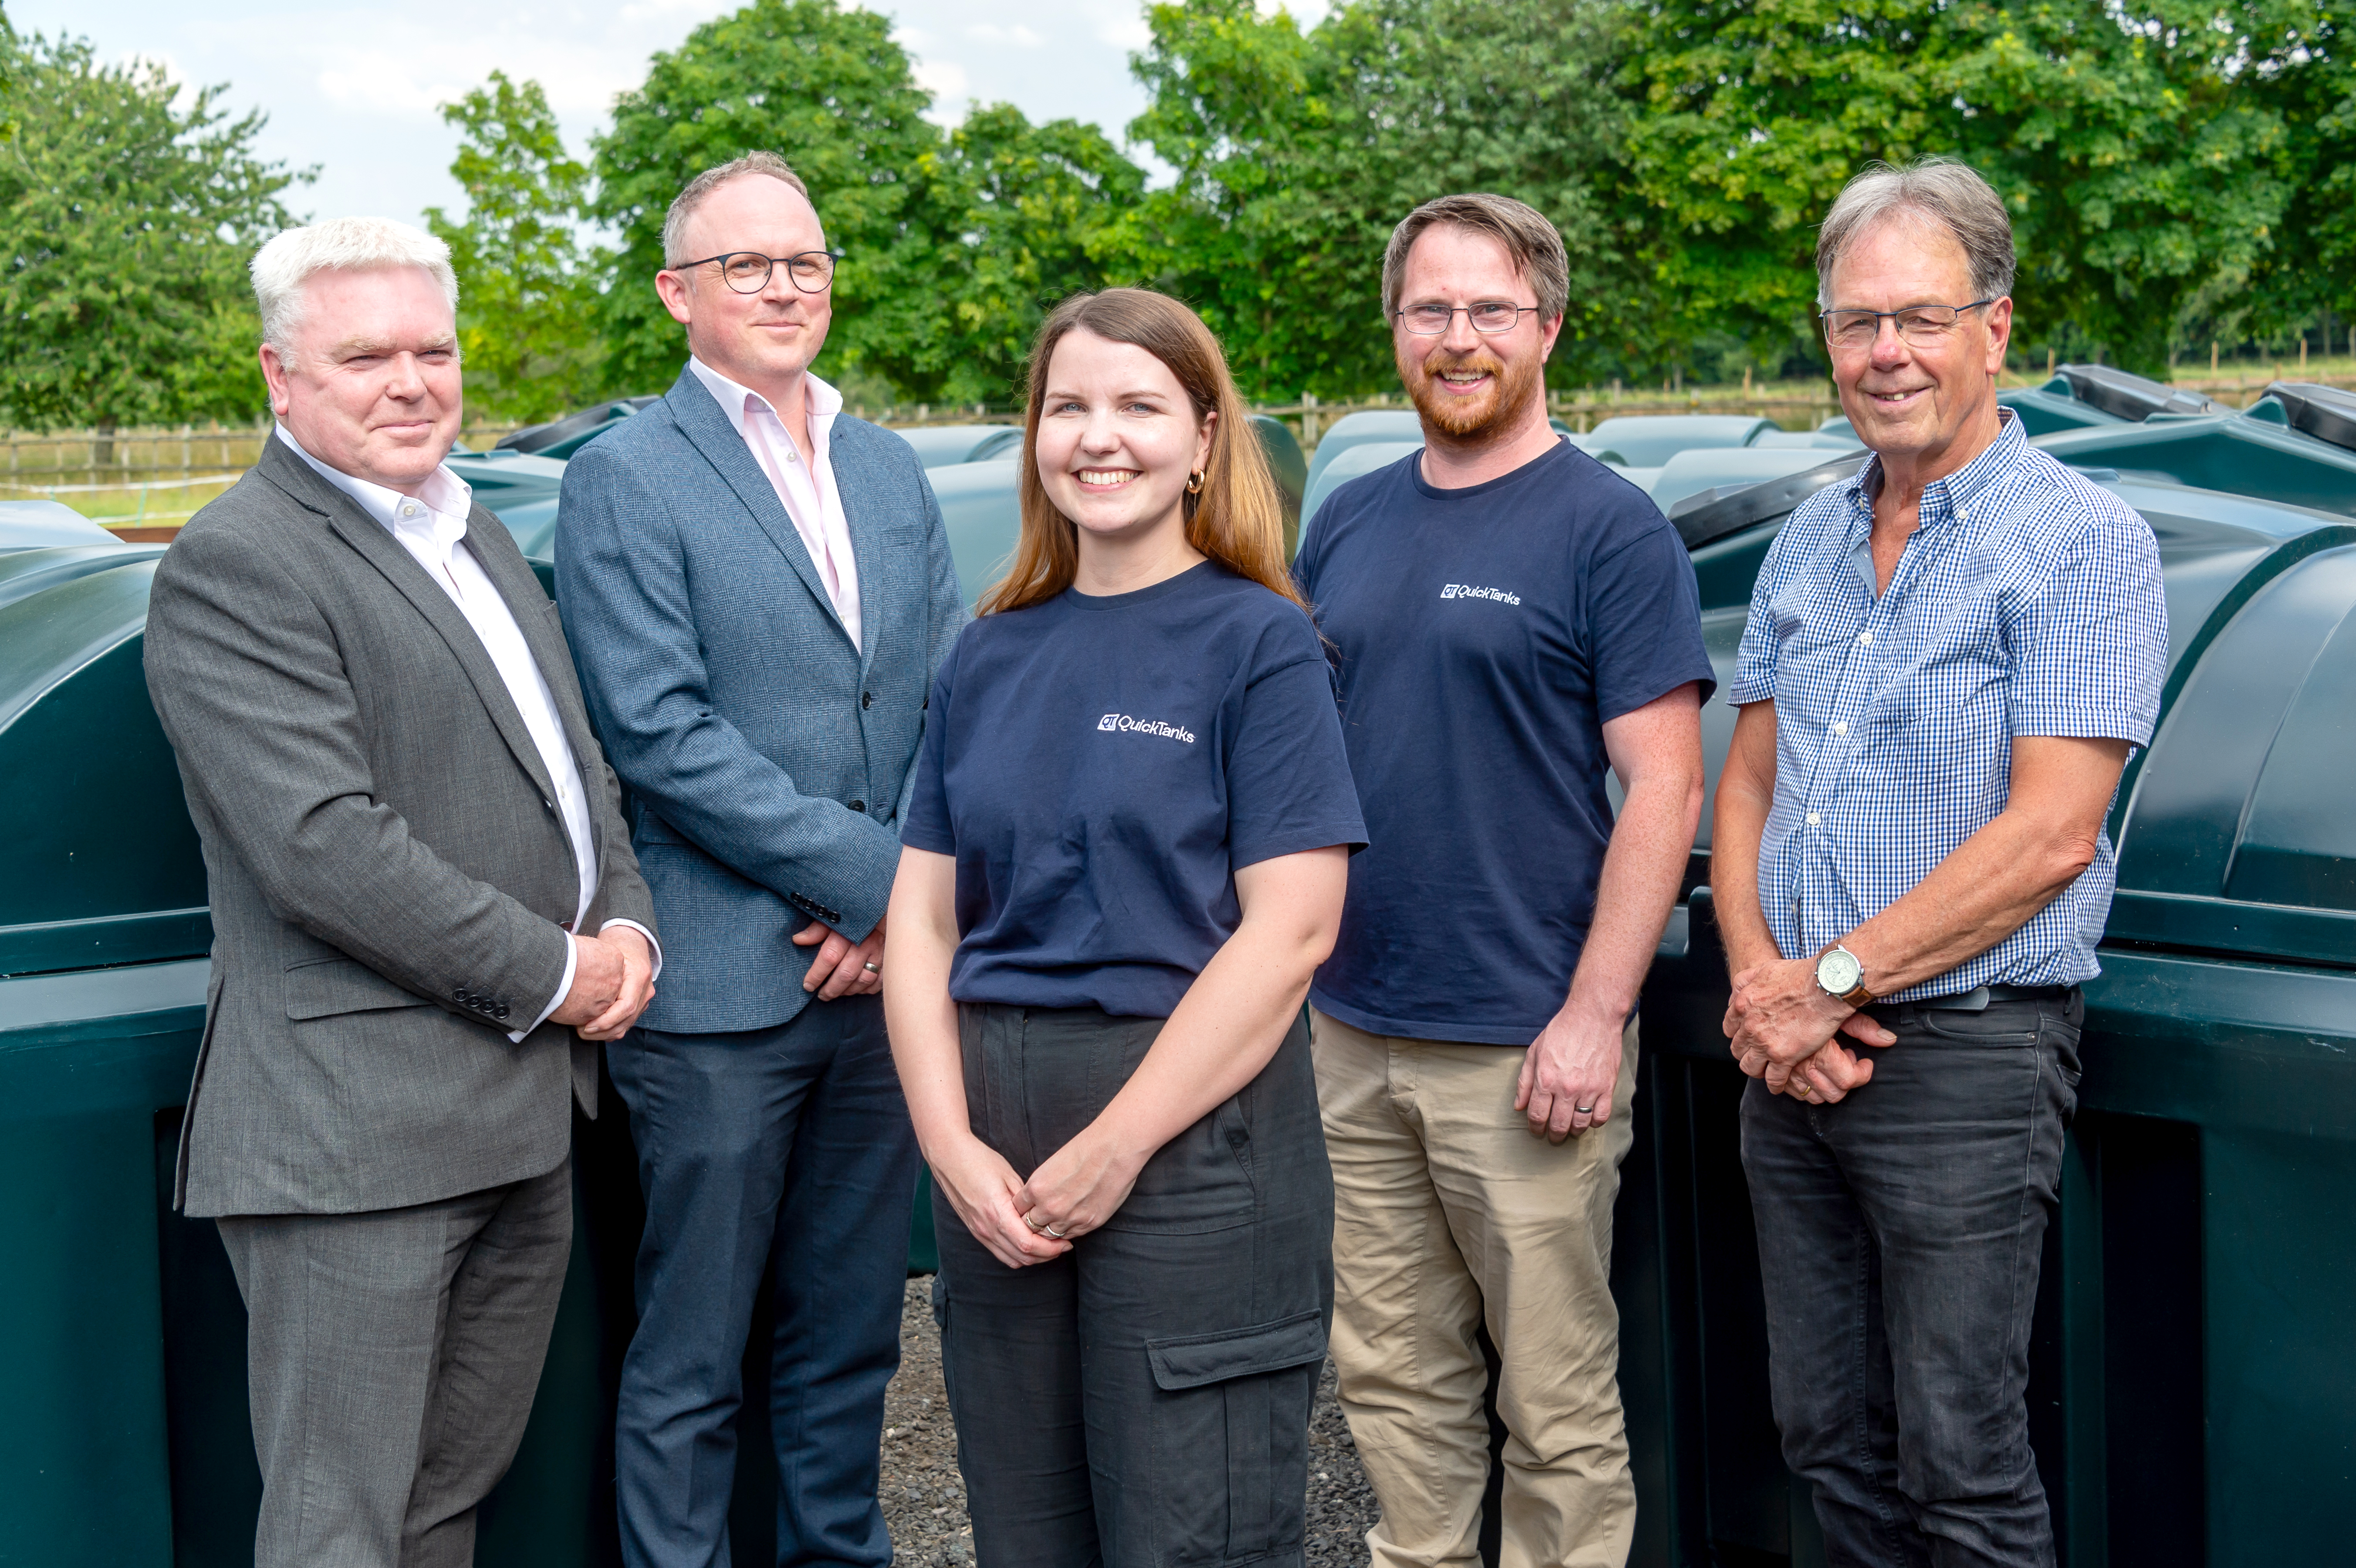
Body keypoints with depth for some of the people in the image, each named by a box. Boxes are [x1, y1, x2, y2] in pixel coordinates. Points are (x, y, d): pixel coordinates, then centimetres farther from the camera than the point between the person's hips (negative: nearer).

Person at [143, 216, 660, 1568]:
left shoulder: (481, 539, 19)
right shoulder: (235, 567, -11)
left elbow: (578, 769, 23)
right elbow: (323, 848, -20)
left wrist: (626, 926, 3)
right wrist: (548, 973, -13)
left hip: (529, 1121, 8)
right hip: (358, 1132, -8)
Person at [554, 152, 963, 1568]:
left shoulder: (891, 470, 13)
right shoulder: (627, 479, -4)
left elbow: (951, 700, 9)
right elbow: (663, 735, -13)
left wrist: (903, 907, -5)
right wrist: (879, 873, -14)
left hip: (883, 973, 5)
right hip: (724, 991, -5)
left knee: (852, 1331, 16)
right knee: (692, 1361, 4)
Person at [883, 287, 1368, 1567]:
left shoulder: (1260, 643, -3)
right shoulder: (989, 658, 11)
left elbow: (1289, 931, -11)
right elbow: (921, 917, 8)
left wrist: (1116, 1147, -15)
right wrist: (953, 1145, -6)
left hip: (1191, 1133, -5)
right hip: (993, 1156, 5)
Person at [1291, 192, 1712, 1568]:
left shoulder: (1609, 528, -6)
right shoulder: (1349, 524, 12)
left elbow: (1664, 791, -11)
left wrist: (1593, 1016, -17)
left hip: (1523, 1051, -5)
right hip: (1352, 1038, 6)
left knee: (1557, 1401, 4)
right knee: (1394, 1377, 14)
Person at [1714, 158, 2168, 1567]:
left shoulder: (2087, 542, -7)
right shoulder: (1810, 542, 14)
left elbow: (2049, 835, -15)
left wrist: (1831, 981, -15)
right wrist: (1759, 980, -4)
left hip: (1969, 1052, -6)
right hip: (1795, 1061, 6)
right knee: (1826, 1436, 14)